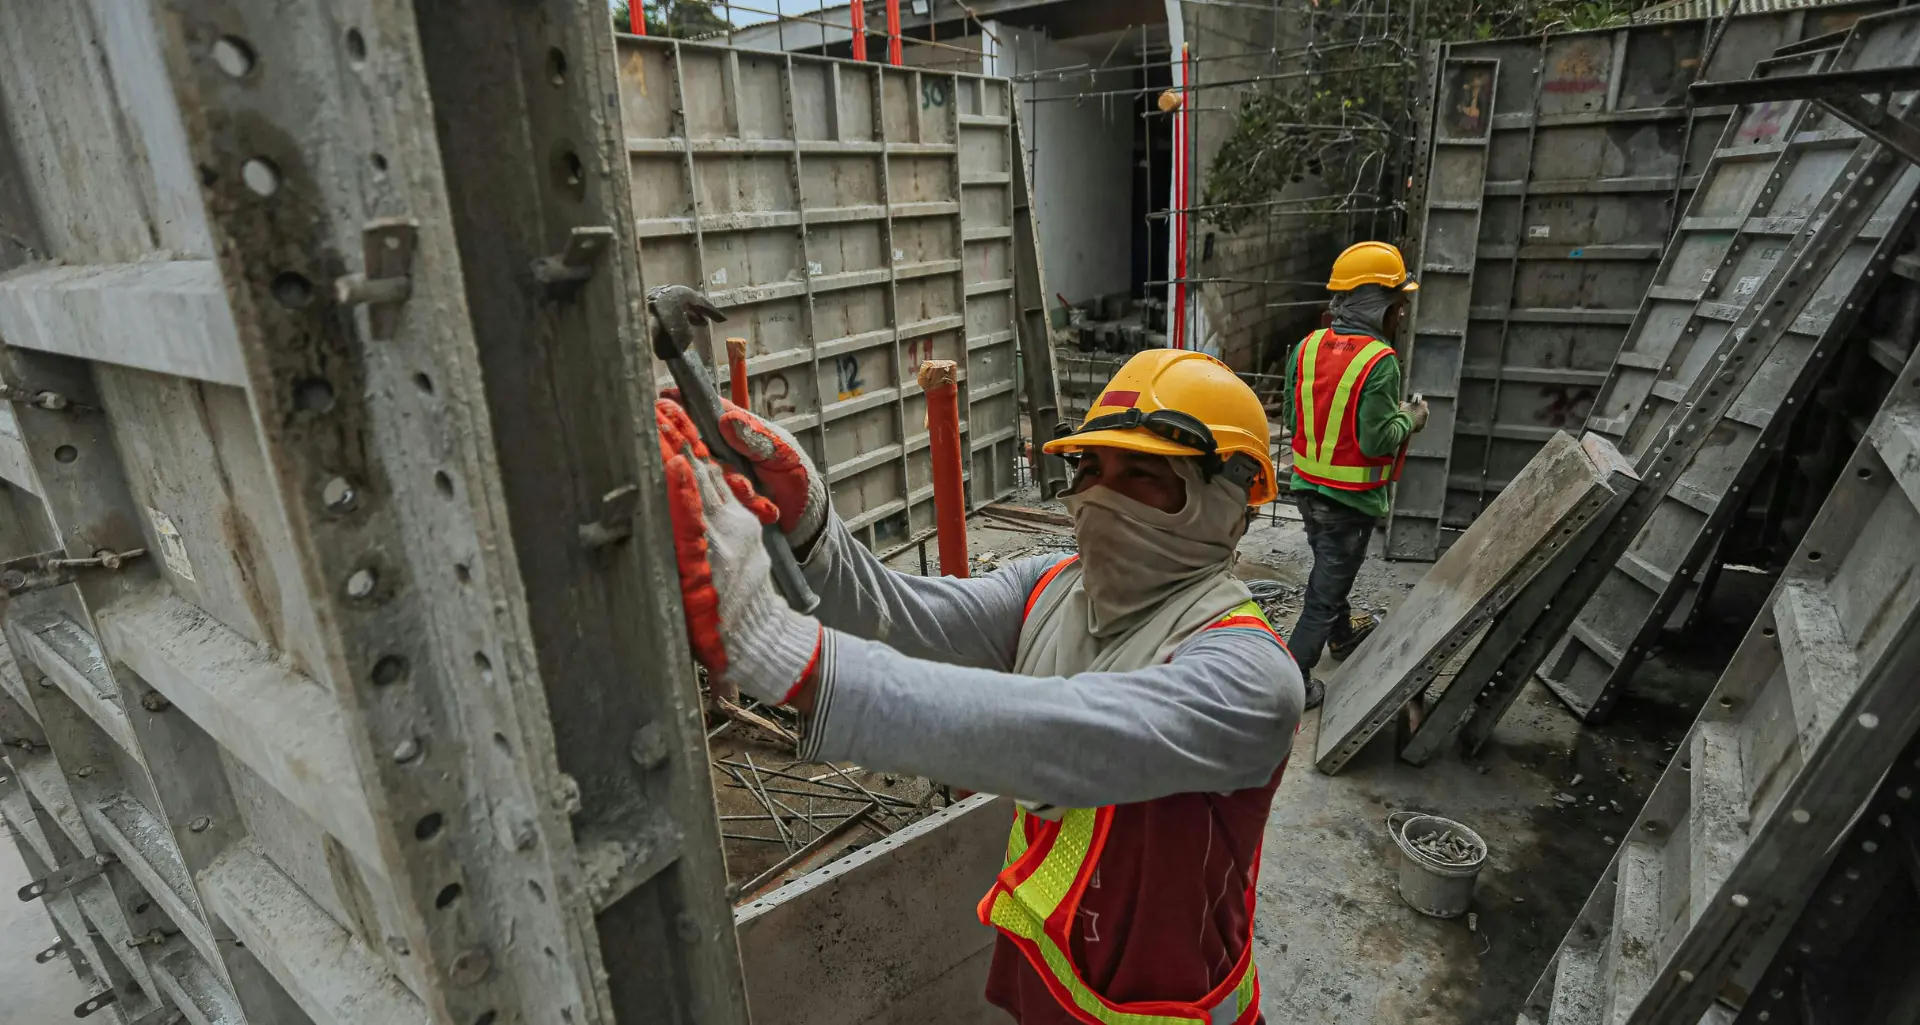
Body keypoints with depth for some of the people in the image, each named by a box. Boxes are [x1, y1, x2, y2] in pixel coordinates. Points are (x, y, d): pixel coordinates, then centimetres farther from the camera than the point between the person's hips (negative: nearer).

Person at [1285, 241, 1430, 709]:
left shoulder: (1309, 346, -3)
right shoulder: (1378, 361, -22)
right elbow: (1376, 441, -23)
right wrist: (1410, 419, -4)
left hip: (1308, 486, 7)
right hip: (1351, 497, -7)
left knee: (1329, 564, 28)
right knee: (1328, 584, 6)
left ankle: (1342, 634, 51)